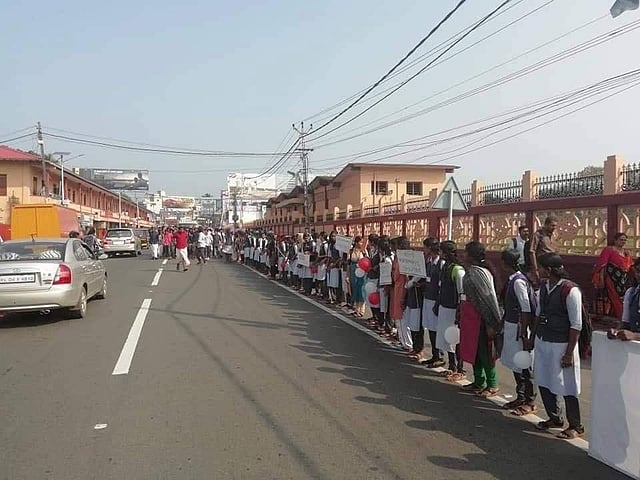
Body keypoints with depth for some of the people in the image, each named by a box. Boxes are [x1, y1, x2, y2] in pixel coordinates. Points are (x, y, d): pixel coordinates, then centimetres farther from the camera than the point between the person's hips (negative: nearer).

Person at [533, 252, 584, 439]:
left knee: (566, 387, 5)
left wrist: (569, 353, -16)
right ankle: (555, 418, 36)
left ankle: (575, 426, 24)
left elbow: (576, 325, -17)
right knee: (543, 381, 16)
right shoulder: (544, 286, 4)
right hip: (542, 341, 7)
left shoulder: (570, 291, -19)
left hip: (561, 345, -7)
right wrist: (534, 336, 12)